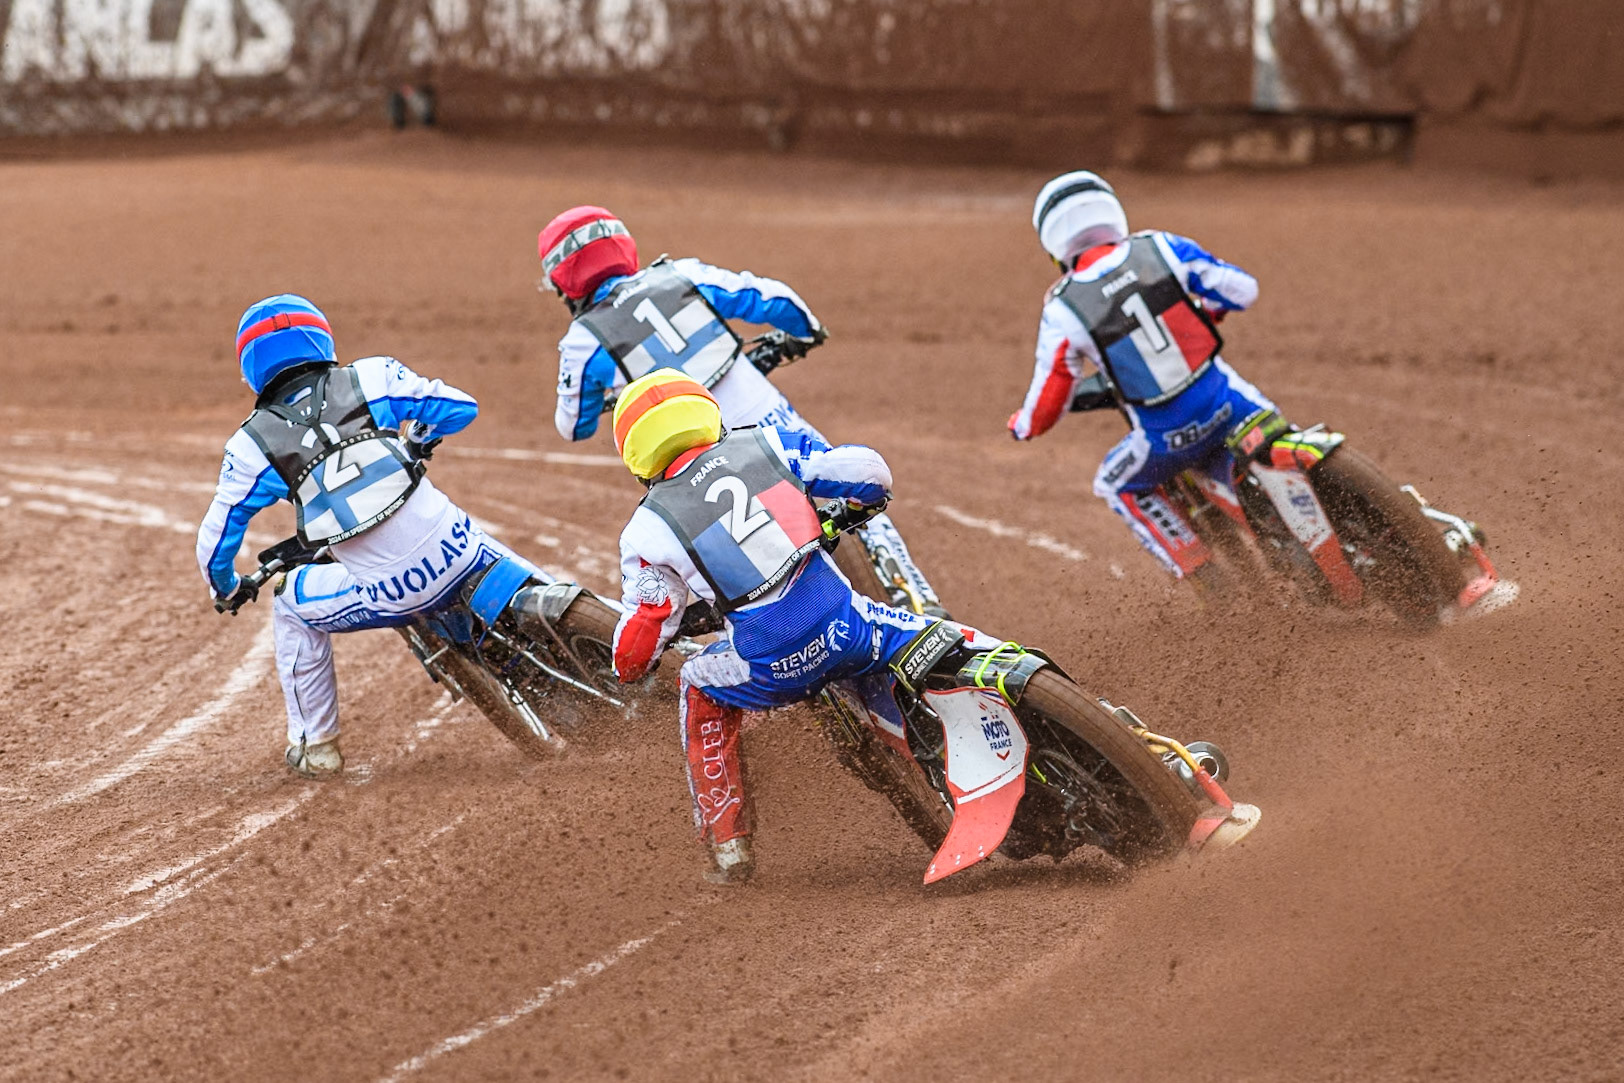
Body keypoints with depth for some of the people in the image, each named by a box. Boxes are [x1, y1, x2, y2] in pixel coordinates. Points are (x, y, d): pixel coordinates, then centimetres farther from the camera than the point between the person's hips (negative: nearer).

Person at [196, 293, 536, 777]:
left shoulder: (254, 445, 4)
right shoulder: (369, 380, 4)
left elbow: (215, 539, 11)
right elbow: (460, 406, 10)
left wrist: (226, 591, 33)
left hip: (388, 595, -1)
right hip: (455, 552, 1)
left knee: (291, 607, 25)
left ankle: (316, 745, 27)